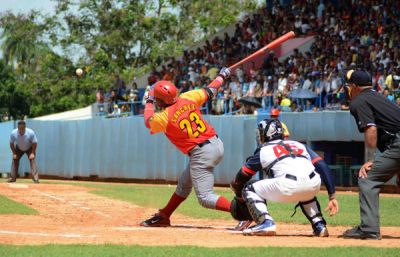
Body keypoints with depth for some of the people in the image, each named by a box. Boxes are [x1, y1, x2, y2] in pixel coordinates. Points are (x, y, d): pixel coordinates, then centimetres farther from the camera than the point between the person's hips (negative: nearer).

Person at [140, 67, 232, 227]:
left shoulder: (163, 118, -12)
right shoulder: (187, 98, 0)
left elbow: (148, 121, 12)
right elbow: (209, 91, 15)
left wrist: (149, 102, 28)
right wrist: (222, 76, 33)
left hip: (201, 153, -9)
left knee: (205, 198, -7)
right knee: (184, 183, 23)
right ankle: (163, 217, 36)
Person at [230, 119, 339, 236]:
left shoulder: (263, 151, 22)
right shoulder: (300, 145, 31)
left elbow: (240, 179, 24)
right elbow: (324, 168, 19)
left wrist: (239, 198, 44)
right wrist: (332, 197, 15)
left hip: (288, 187, -5)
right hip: (314, 185, 5)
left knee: (249, 189, 16)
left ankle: (266, 222, -5)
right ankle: (319, 225, 22)